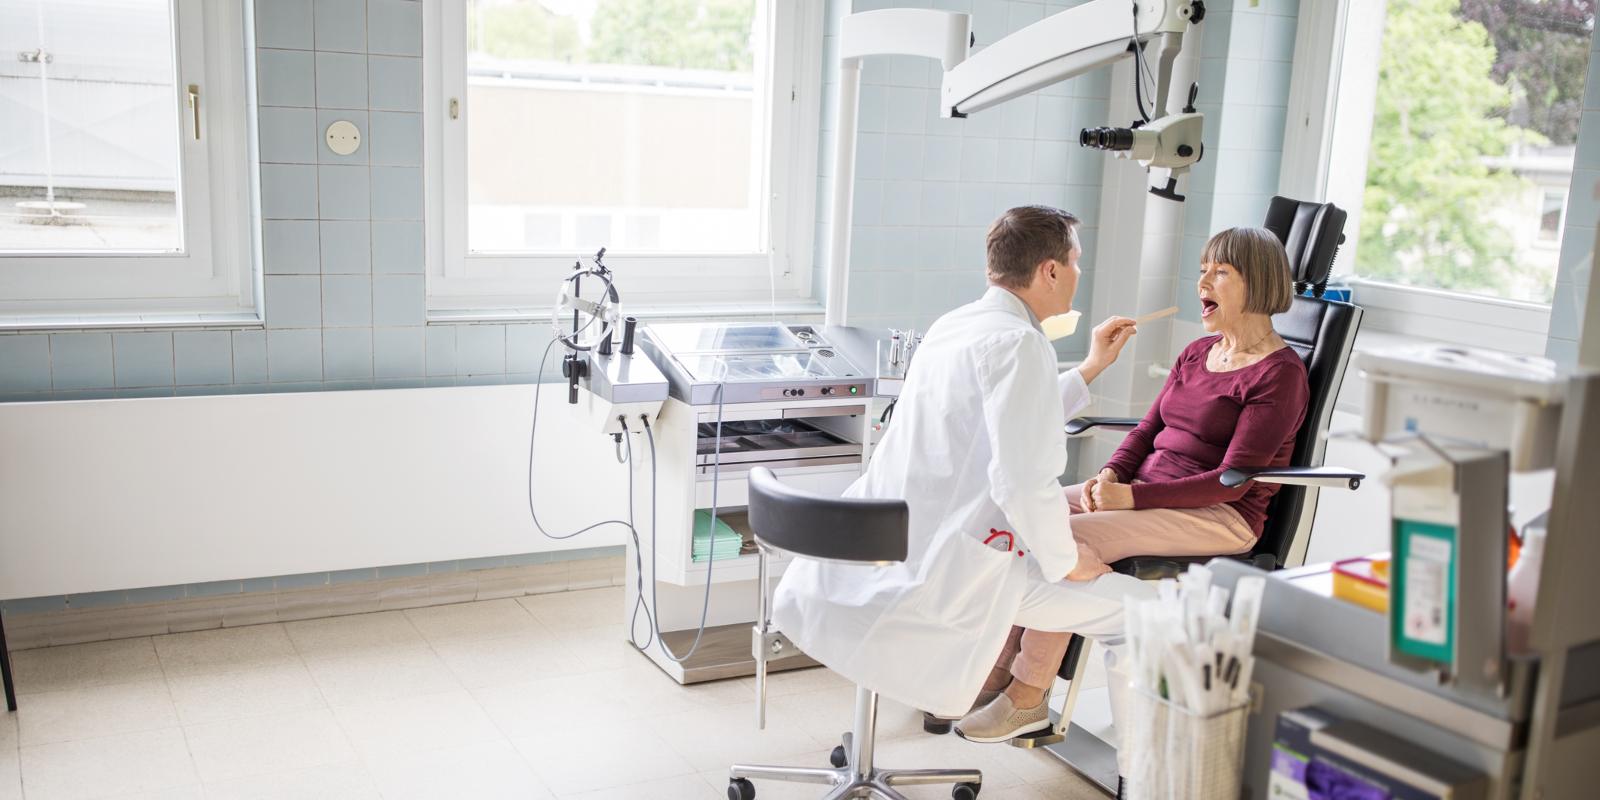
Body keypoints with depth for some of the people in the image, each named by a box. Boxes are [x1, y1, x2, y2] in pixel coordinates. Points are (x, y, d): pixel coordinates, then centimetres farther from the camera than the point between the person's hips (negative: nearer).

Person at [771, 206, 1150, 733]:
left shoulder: (952, 327, 12)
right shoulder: (1018, 342, -16)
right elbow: (1023, 480, -24)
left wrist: (1091, 368, 32)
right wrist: (1065, 562, -7)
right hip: (948, 572, -10)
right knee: (1135, 607, 2)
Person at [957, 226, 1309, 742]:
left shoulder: (1279, 373, -10)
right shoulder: (1197, 353, 16)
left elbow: (1232, 481, -17)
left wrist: (1131, 497, -22)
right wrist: (1110, 475, -5)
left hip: (1220, 518, -8)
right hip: (1146, 491, 8)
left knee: (1071, 537, -28)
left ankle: (1027, 694, -18)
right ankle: (998, 668, -12)